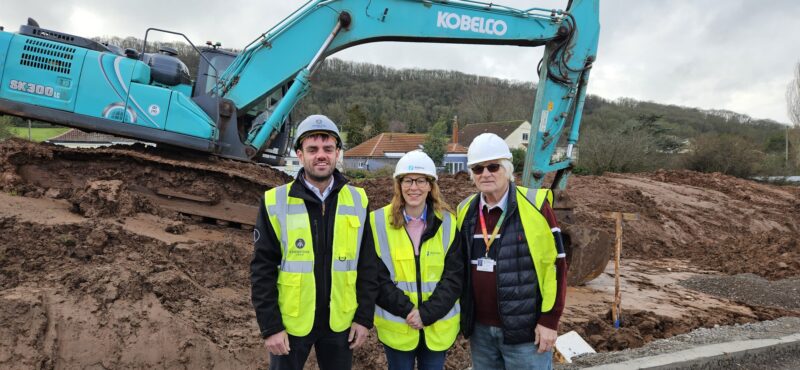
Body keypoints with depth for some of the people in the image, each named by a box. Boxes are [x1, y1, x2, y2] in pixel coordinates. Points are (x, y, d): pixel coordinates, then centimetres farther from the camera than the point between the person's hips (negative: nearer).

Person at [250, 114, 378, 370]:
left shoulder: (357, 200, -3)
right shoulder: (276, 202, -9)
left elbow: (367, 265, 1)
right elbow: (263, 269, -7)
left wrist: (365, 317, -1)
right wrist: (270, 326, -9)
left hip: (340, 321, 2)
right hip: (290, 322, -1)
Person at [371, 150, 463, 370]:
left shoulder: (448, 223, -3)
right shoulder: (379, 222, -7)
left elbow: (454, 276, -5)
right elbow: (377, 278, -8)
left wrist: (427, 313, -15)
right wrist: (407, 310, -16)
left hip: (438, 326, 1)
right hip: (396, 326, -1)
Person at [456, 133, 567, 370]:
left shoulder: (535, 205, -11)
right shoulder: (466, 211, 3)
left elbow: (555, 263, -8)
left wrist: (549, 320, -10)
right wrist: (464, 315, 12)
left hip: (525, 327, -4)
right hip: (479, 328, 5)